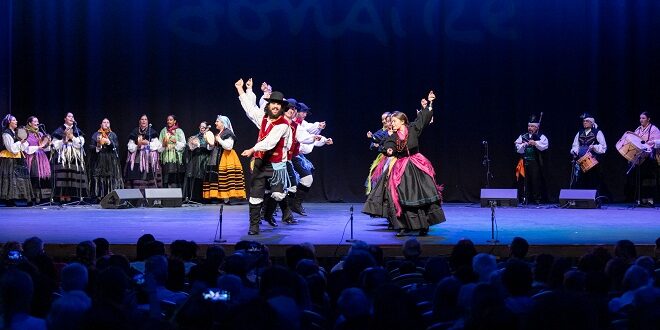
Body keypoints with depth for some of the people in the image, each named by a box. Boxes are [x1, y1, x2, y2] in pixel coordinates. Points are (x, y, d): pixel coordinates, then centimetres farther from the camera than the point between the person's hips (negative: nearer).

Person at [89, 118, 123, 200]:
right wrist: (97, 148, -17)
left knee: (111, 178, -7)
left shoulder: (113, 135, 13)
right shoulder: (96, 134, 9)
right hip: (99, 160, -1)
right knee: (100, 178, -8)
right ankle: (100, 196, -9)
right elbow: (91, 147, 3)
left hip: (111, 160, 1)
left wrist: (109, 142, -15)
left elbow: (116, 145, 1)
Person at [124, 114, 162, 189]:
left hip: (149, 160, -2)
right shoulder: (134, 132, 13)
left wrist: (147, 143, -10)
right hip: (137, 160, 2)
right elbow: (130, 147, 10)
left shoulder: (152, 132, 7)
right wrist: (137, 145, -7)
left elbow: (157, 145, 0)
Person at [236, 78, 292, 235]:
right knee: (255, 196, 2)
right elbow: (250, 107, 23)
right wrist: (241, 89, 27)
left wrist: (253, 150, -31)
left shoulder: (283, 125, -12)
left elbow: (269, 142, -23)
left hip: (276, 165, -5)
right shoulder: (263, 118, 8)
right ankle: (254, 226, 9)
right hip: (260, 163, 5)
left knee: (278, 195, -12)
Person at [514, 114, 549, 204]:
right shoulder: (522, 137, 13)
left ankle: (537, 198, 2)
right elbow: (518, 148, 3)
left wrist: (535, 143, -23)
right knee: (525, 180, 0)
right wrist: (525, 144, -13)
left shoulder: (541, 137, 6)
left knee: (536, 179, -4)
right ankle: (525, 198, 4)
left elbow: (544, 145, -13)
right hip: (525, 162, 2)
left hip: (536, 163, -2)